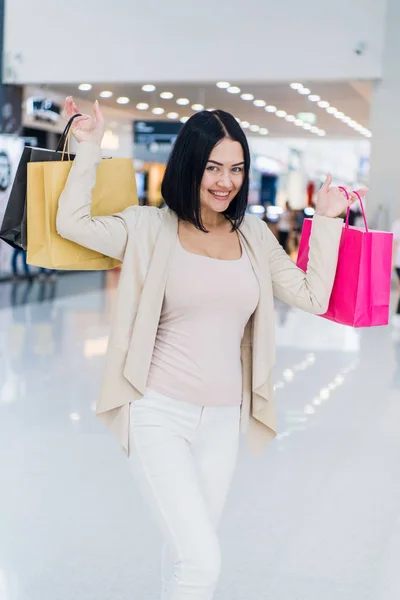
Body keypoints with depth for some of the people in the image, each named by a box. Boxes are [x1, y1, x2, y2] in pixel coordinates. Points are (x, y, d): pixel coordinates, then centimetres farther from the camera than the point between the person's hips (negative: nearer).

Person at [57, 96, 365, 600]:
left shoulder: (254, 235, 8)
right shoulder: (152, 227, -2)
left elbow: (313, 297, 7)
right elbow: (71, 222, -8)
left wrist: (328, 220, 7)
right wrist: (89, 146, -5)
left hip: (223, 419, 5)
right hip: (158, 413, -4)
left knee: (188, 551, 15)